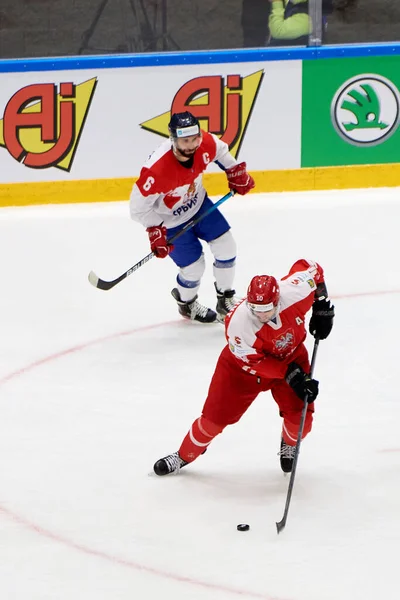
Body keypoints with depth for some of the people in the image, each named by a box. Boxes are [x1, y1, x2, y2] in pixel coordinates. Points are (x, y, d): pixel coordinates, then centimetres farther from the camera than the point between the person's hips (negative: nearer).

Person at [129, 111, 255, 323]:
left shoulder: (205, 145, -25)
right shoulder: (157, 170, -41)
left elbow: (220, 151, 3)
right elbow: (139, 206, -28)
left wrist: (236, 172, 8)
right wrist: (155, 232, -27)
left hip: (198, 204, 6)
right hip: (171, 221, -6)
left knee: (226, 247, 5)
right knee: (194, 267, 0)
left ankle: (225, 301, 29)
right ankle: (186, 304, 35)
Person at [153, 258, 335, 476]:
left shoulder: (294, 291, -34)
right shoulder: (238, 325, -40)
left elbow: (310, 267, -10)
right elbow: (254, 363, -26)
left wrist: (323, 308, -8)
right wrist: (290, 375, -31)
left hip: (291, 356, 3)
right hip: (243, 363, -2)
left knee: (300, 418, -9)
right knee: (216, 415, -1)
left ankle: (289, 446, 29)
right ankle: (184, 456, 26)